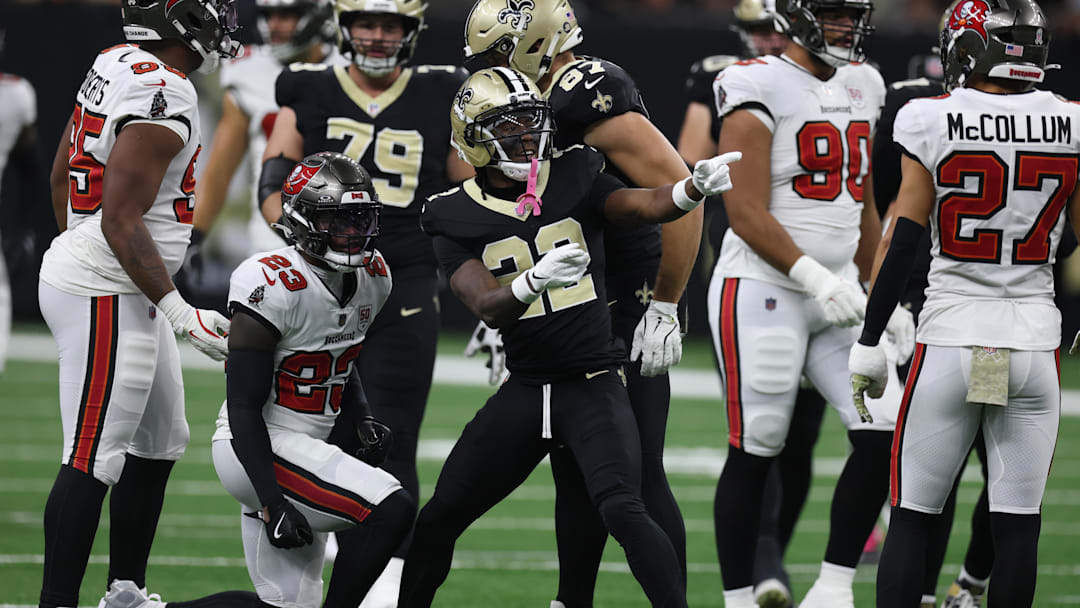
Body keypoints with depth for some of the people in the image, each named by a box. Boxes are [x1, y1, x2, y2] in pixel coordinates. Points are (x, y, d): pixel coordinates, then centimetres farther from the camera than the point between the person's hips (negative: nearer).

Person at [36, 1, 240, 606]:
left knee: (159, 443, 19)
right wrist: (179, 311, -20)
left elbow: (62, 171, 19)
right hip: (108, 297, -10)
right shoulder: (163, 96, -21)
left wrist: (79, 251, 30)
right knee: (94, 460, -9)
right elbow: (122, 220, -23)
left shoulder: (115, 64, 9)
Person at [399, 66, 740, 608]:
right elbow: (489, 308, -13)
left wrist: (694, 188, -38)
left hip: (593, 384, -2)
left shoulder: (574, 179, 0)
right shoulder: (456, 220, 0)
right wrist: (535, 280, -34)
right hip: (525, 391, 2)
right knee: (439, 519, 7)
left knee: (622, 511, -24)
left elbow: (647, 205, -15)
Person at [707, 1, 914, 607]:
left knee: (884, 432, -6)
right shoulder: (759, 87, -10)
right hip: (763, 290, -7)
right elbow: (747, 214, -16)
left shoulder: (860, 86, 13)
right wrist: (816, 278, -25)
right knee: (755, 453, -2)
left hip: (838, 289, 7)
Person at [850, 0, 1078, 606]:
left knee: (912, 519, 5)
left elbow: (903, 243, -6)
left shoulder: (932, 124, -6)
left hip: (950, 339, -2)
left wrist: (869, 341, 0)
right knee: (1017, 525, 5)